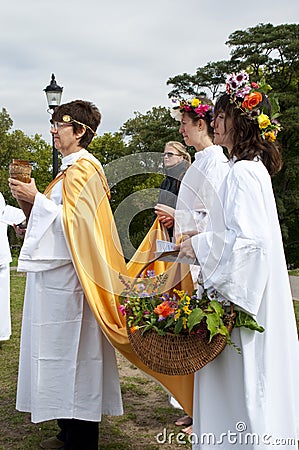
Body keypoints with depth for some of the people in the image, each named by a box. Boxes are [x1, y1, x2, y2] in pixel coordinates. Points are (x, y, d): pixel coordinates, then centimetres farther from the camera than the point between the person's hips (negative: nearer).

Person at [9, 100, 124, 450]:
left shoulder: (83, 169, -11)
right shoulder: (69, 168, 19)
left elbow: (74, 221, -19)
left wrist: (37, 199, -16)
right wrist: (28, 200, 7)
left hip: (66, 273, -10)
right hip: (53, 271, 10)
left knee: (71, 349, -4)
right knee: (61, 349, 12)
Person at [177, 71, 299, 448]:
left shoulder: (243, 172, -17)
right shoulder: (252, 167, 13)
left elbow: (249, 238, -25)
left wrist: (199, 246, -14)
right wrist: (201, 236, 14)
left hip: (240, 291, -10)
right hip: (244, 292, 10)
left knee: (243, 385, 1)